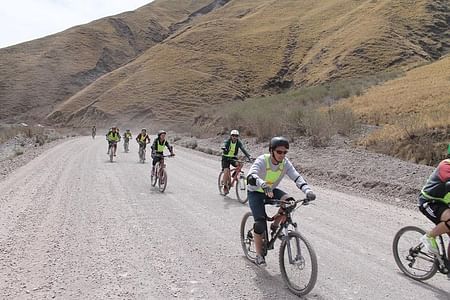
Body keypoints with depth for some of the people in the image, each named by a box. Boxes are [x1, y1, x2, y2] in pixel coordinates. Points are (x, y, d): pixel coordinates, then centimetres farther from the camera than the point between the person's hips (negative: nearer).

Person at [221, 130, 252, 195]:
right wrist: (224, 148, -59)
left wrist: (249, 156, -38)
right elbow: (224, 145, -35)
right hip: (226, 157, -3)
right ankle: (225, 186, -5)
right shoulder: (227, 141, -15)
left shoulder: (239, 142, -10)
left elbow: (243, 149, -23)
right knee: (226, 171, -20)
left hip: (233, 158, 3)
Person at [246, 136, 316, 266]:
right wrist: (263, 185, -65)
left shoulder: (285, 163, -16)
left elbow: (297, 177, -24)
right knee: (260, 223, -15)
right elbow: (251, 176, -45)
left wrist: (308, 190, -43)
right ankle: (259, 255, 4)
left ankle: (275, 226, 1)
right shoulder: (262, 160, -29)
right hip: (255, 192, -4)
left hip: (271, 190, 4)